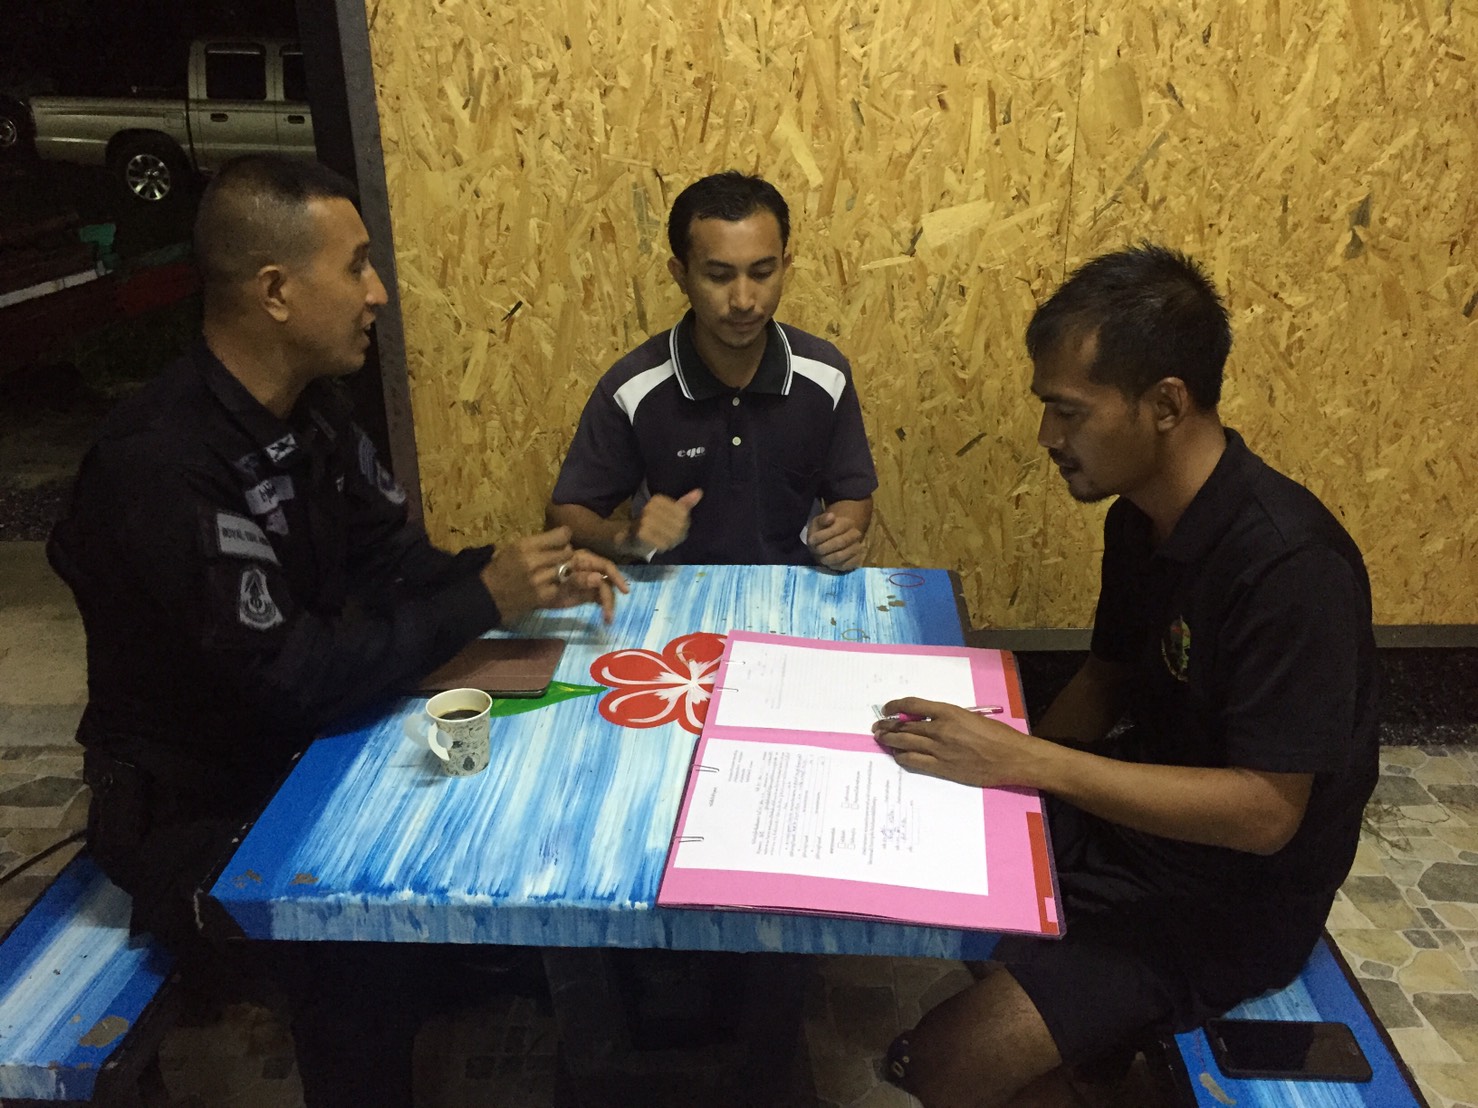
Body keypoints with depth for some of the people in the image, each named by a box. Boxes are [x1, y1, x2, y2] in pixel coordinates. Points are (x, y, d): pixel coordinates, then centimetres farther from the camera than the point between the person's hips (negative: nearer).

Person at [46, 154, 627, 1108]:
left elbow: (394, 560, 4)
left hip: (306, 743, 8)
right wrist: (484, 601, -26)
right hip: (199, 809, -8)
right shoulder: (162, 465, -29)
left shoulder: (312, 408, -1)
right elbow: (286, 681, -31)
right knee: (362, 953, -27)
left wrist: (526, 574, -13)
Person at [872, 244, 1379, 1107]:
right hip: (1131, 816, 8)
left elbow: (1265, 812, -28)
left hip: (1230, 893, -8)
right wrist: (1001, 763, -8)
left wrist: (1027, 763, -33)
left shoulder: (1290, 566, -28)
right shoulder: (1141, 516, -2)